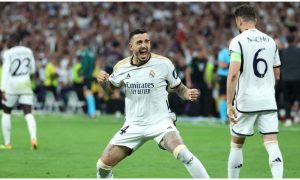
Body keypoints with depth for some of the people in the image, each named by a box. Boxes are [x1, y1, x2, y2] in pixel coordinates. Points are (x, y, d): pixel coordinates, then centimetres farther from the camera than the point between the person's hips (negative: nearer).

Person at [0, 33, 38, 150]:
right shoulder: (28, 51, 8)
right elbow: (32, 70, 16)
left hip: (12, 84, -4)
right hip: (25, 84, 4)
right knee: (28, 113, 0)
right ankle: (33, 137, -24)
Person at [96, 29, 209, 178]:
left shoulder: (163, 63, -9)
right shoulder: (121, 67, -1)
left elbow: (178, 88, 2)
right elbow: (110, 85, 18)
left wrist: (187, 94, -20)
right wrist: (102, 80, -5)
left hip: (160, 121, -3)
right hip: (134, 125, 3)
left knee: (182, 153, -30)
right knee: (103, 164, 0)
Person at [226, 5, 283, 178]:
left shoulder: (238, 41, -7)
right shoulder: (270, 41, 9)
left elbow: (233, 74, -17)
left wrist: (229, 104, -14)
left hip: (245, 102, -3)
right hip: (269, 102, 3)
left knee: (237, 144, 13)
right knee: (272, 143, -3)